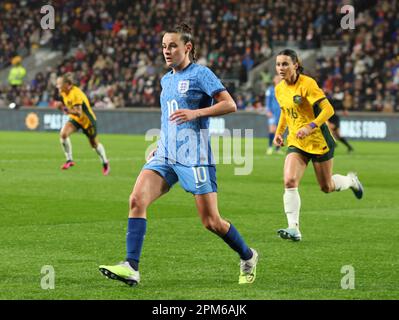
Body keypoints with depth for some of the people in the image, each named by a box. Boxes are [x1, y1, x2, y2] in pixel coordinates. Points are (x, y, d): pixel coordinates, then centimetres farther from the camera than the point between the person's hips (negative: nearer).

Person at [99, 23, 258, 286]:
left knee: (211, 222, -2)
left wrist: (195, 113, -22)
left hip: (194, 157, -6)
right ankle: (131, 268, -22)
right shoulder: (166, 80, 17)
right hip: (165, 155, 6)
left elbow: (230, 105, -12)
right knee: (137, 200, -17)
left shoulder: (200, 74, -5)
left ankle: (248, 257, 25)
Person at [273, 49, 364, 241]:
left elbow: (328, 109, -21)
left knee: (326, 187, 8)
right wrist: (279, 132, 12)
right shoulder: (279, 89, 4)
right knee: (289, 181, -18)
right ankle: (294, 228, -19)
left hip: (318, 141, -5)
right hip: (296, 143, 5)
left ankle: (351, 180, 41)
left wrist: (310, 126, -32)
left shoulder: (307, 84, -17)